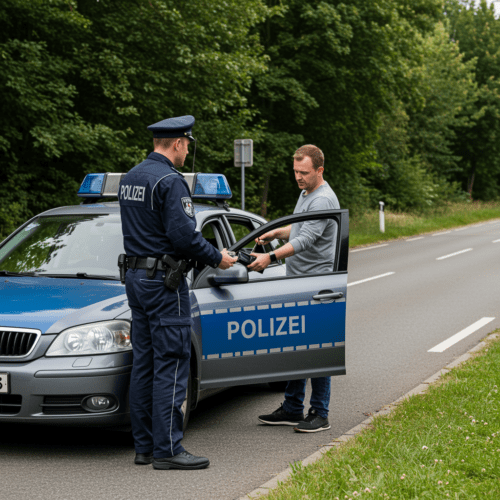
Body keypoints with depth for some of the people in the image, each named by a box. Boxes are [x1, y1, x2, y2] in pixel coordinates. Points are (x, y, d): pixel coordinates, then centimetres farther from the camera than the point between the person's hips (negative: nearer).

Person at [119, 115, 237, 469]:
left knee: (144, 363, 11)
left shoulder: (130, 178, 14)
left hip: (136, 277, 9)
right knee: (170, 365, -6)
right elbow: (183, 234, -22)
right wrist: (216, 258, -7)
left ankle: (144, 445, 15)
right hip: (164, 281, -9)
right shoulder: (169, 180, -15)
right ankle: (167, 449, -6)